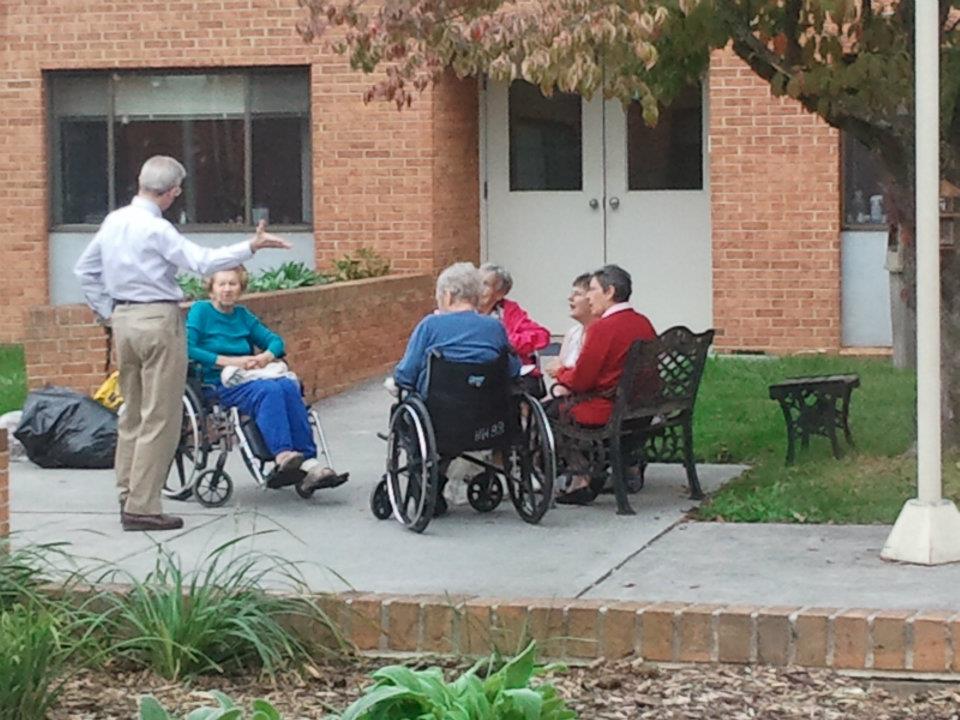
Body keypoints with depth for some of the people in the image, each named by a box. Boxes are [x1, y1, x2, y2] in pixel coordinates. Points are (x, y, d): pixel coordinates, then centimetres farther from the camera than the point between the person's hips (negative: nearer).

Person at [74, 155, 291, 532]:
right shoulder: (156, 229, -15)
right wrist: (251, 247, -21)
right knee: (159, 418, -3)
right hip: (158, 318, -8)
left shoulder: (113, 221, 9)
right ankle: (142, 507, -5)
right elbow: (202, 261, -23)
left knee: (132, 412, 16)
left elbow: (85, 270, 17)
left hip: (123, 318, 8)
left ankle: (128, 496, 19)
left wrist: (105, 312, 19)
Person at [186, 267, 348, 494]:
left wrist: (267, 356, -3)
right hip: (219, 383, -5)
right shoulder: (200, 311, 5)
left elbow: (275, 340, 21)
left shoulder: (242, 315, 21)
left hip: (250, 376, 5)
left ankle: (308, 462, -35)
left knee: (289, 386, -27)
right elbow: (187, 350, -10)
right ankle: (283, 455, -46)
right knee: (270, 390, -34)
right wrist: (229, 361, -14)